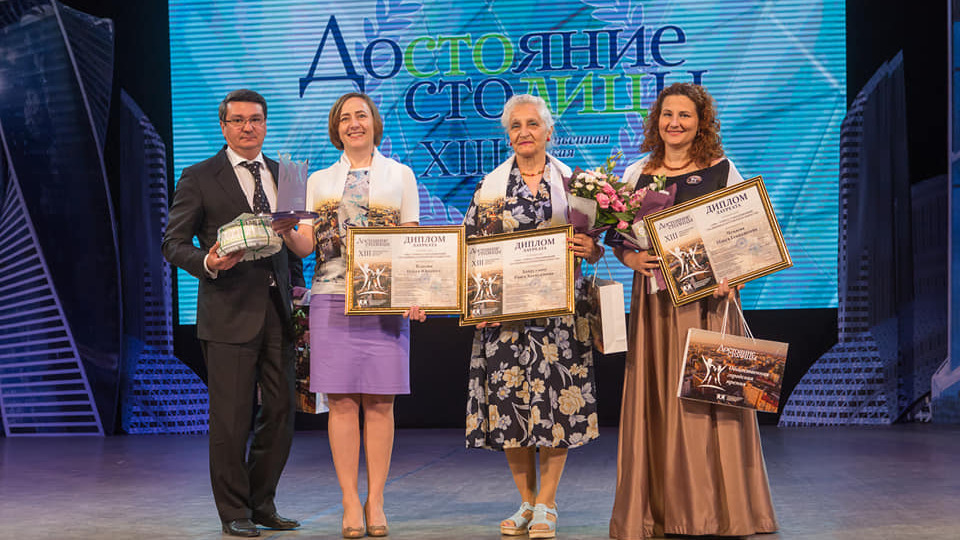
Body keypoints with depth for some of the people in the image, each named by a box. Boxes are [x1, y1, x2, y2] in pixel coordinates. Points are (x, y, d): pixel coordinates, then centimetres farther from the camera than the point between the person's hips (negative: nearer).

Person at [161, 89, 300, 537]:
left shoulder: (283, 174, 15)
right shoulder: (199, 178, 1)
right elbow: (174, 242, -1)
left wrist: (297, 292, 10)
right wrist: (207, 263, -20)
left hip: (277, 310, 5)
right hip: (229, 312, -5)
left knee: (281, 412, 6)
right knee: (231, 417, -2)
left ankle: (262, 504, 21)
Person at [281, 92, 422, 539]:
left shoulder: (400, 176, 12)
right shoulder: (319, 181, 15)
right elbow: (306, 245, 8)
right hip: (333, 298, 1)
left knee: (380, 401, -1)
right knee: (341, 401, -2)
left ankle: (375, 501, 6)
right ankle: (350, 502, 4)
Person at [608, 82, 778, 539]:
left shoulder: (722, 171, 4)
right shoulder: (637, 174, 10)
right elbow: (617, 237, 13)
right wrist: (631, 258, -9)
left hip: (708, 296, -2)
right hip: (654, 299, 2)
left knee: (708, 397, -3)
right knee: (656, 401, 1)